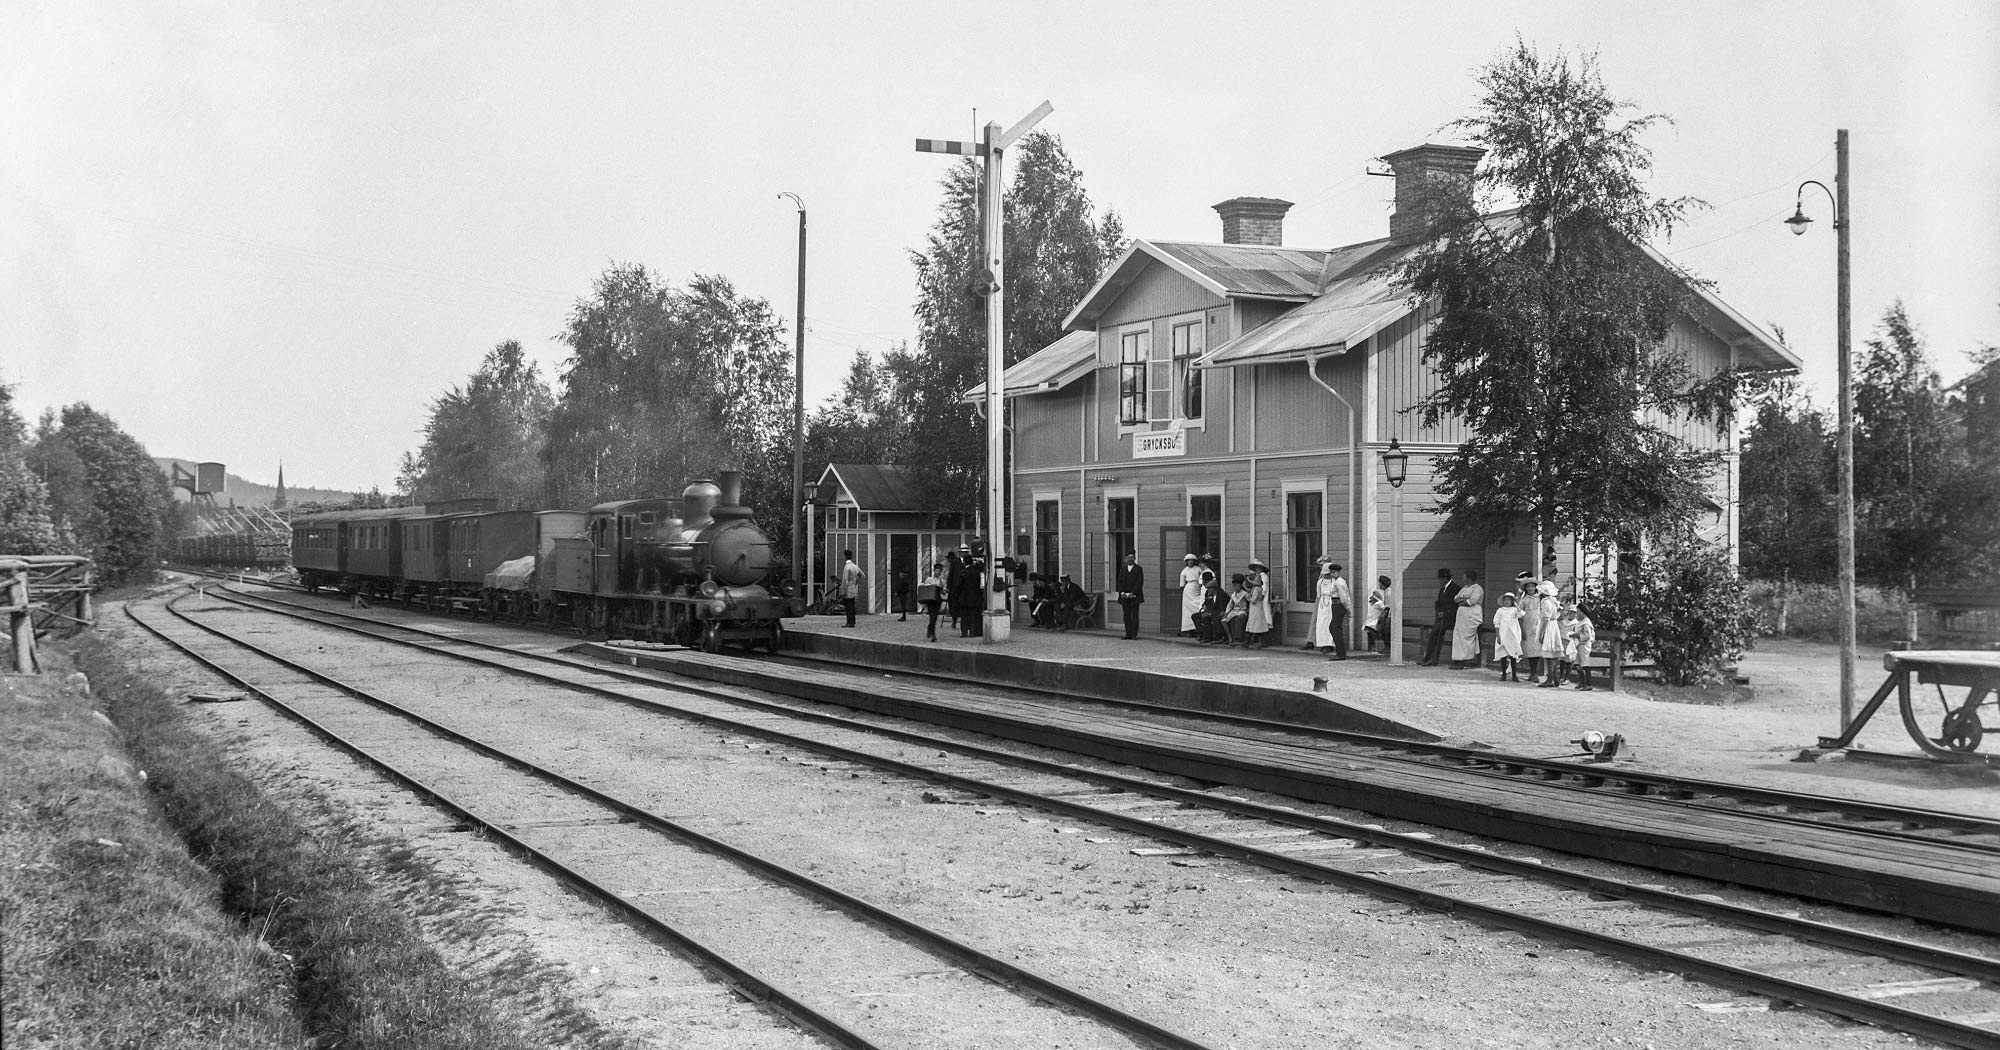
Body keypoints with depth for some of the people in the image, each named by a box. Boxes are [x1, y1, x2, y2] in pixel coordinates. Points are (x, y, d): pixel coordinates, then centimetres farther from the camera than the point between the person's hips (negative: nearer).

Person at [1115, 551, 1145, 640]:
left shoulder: (1138, 569, 3)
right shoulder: (1122, 568, 14)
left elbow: (1140, 583, -5)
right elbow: (1119, 581, 9)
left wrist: (1132, 593, -14)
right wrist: (1122, 592, -6)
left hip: (1134, 596, -3)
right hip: (1125, 596, 3)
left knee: (1134, 615, -4)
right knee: (1126, 615, 2)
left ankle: (1134, 634, -4)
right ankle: (1128, 634, 4)